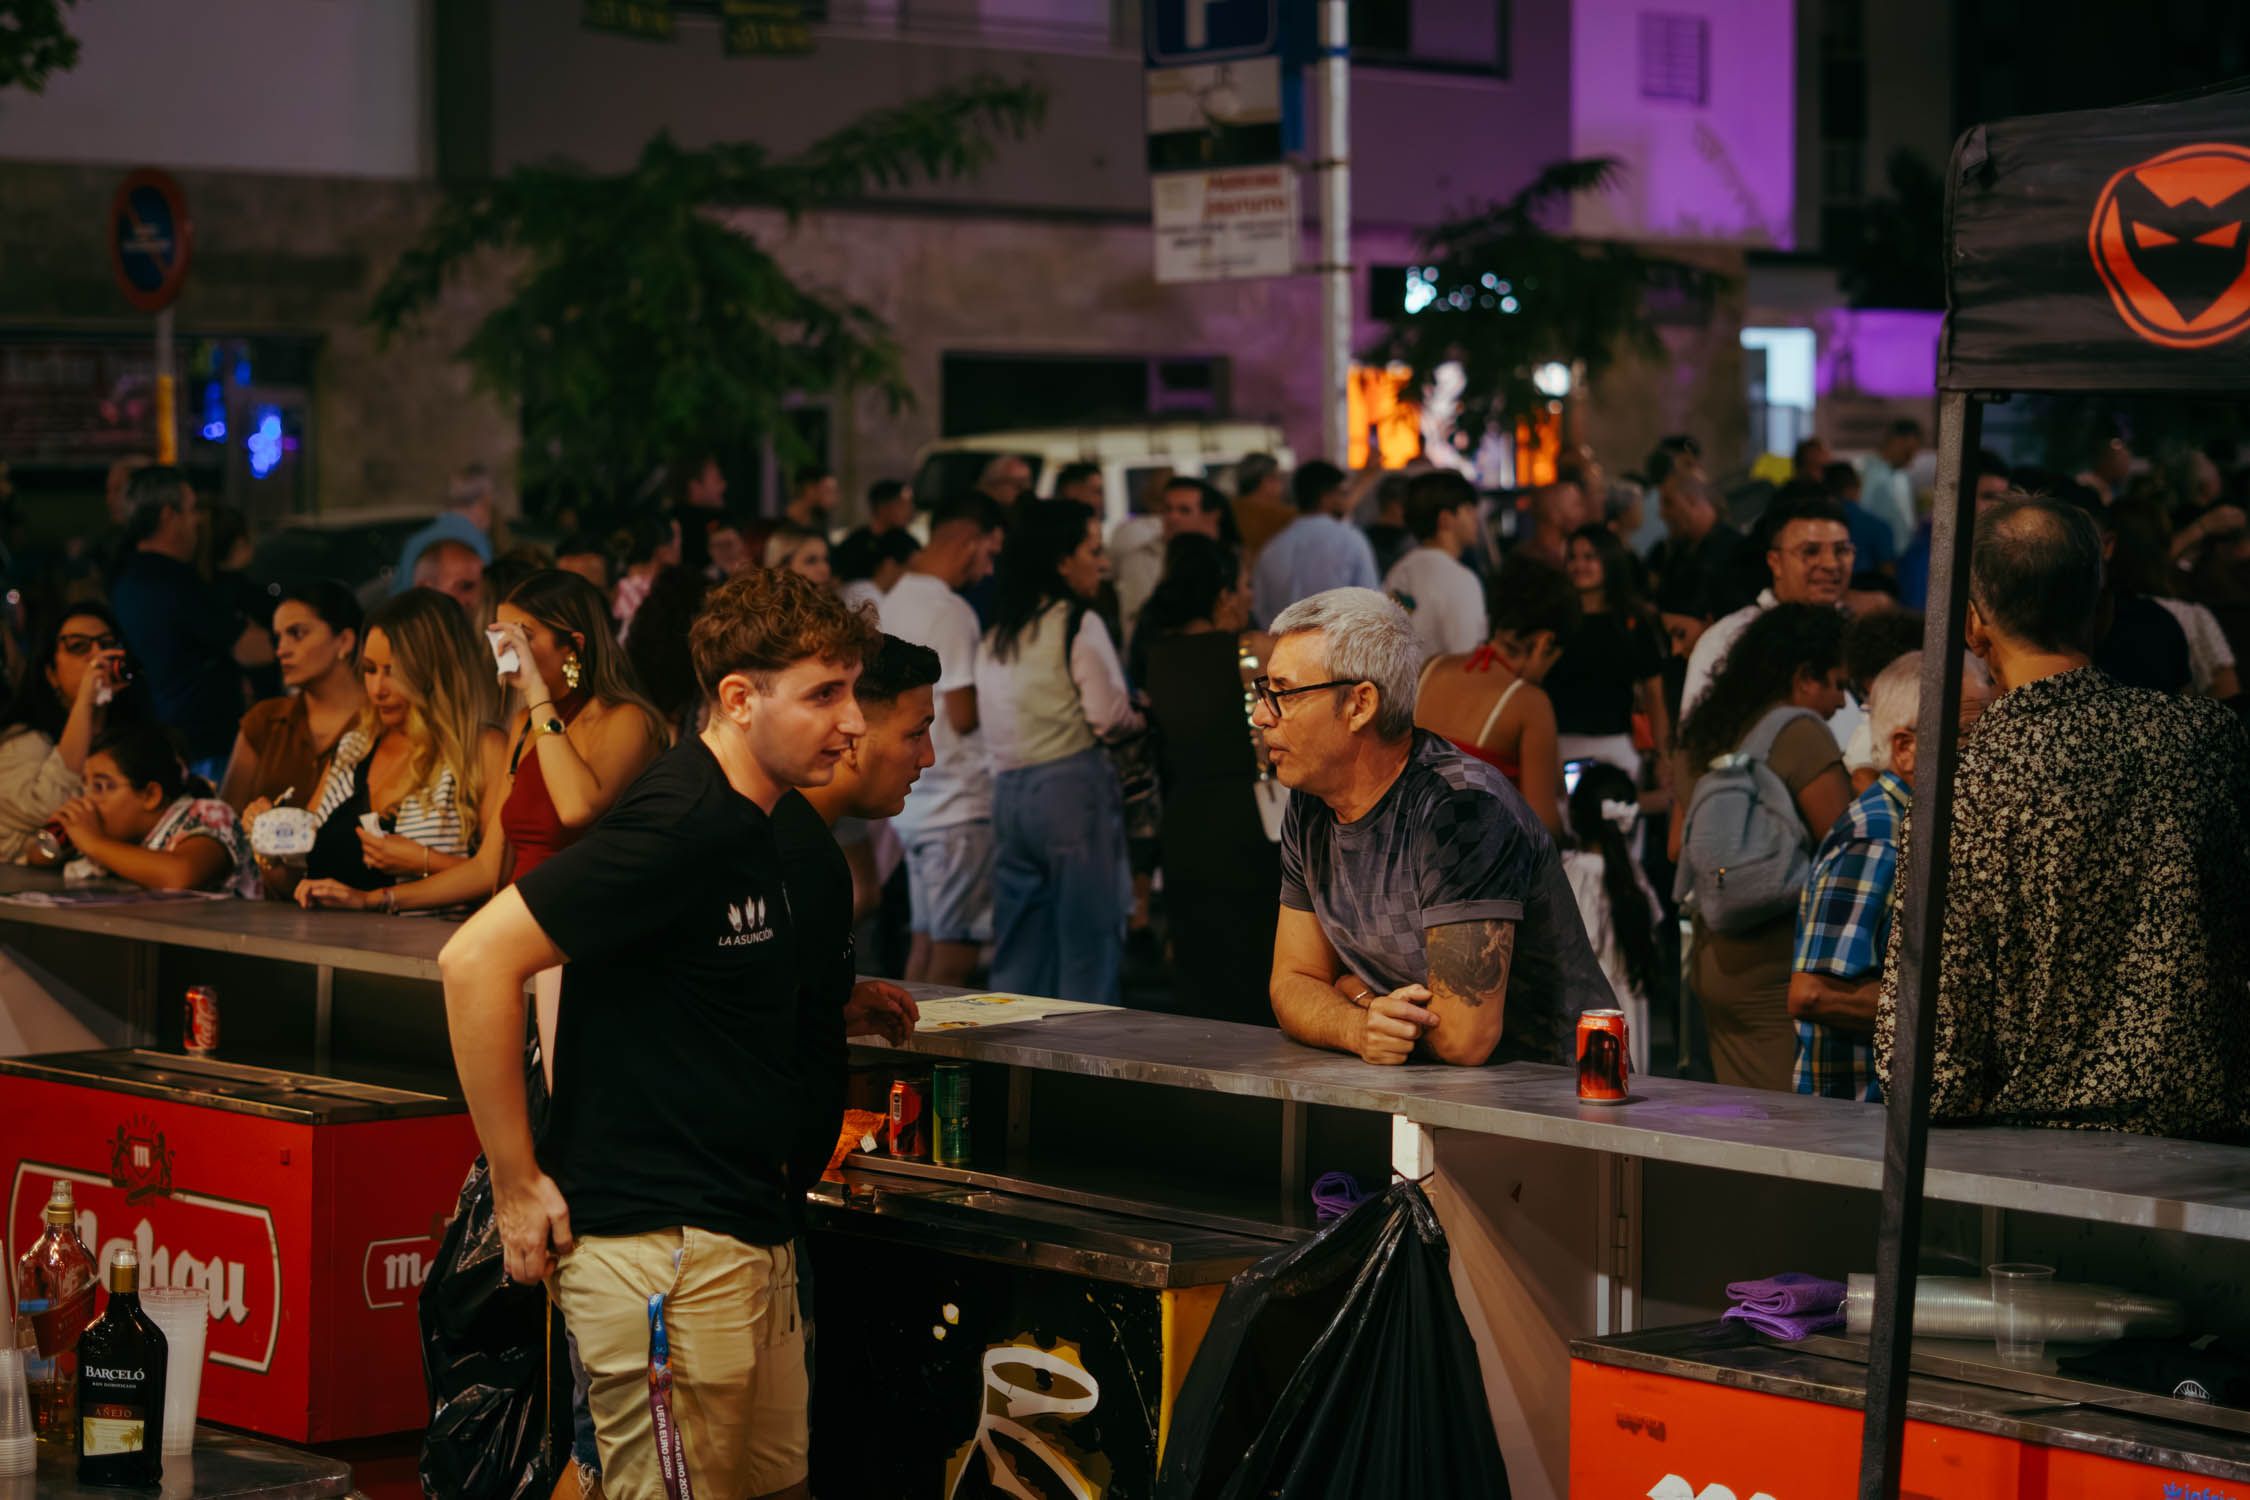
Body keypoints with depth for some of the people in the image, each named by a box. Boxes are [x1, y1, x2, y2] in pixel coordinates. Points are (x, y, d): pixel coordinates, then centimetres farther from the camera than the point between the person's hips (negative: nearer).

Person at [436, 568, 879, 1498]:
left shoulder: (753, 826, 12)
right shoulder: (682, 824, -17)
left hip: (754, 1239, 10)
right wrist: (518, 1186, -17)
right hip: (661, 1249, -10)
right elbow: (476, 960, -21)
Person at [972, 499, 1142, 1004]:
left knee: (1018, 952, 11)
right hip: (1073, 786, -7)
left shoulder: (995, 635, 15)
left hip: (1008, 788, 7)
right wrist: (1141, 718, 9)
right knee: (1088, 943, -2)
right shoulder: (1078, 623, -7)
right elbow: (1109, 716, -12)